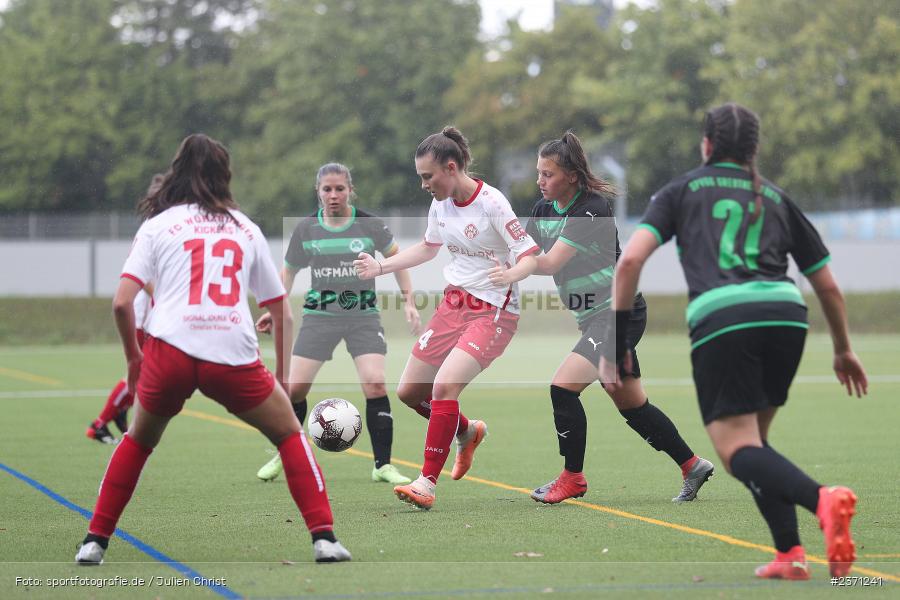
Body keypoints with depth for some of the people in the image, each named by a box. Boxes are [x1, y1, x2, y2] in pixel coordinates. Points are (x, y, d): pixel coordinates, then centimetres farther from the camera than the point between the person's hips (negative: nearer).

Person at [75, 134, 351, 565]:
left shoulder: (158, 225, 12)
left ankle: (95, 542, 21)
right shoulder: (245, 229, 18)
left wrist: (132, 357, 17)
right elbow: (281, 313, 18)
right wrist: (282, 376, 27)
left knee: (138, 441, 26)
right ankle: (324, 538, 7)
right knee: (290, 435, 20)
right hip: (234, 355, 0)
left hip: (170, 351, 0)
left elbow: (121, 302, 1)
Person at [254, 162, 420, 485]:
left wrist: (408, 301, 3)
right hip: (319, 314, 2)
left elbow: (396, 258, 8)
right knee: (294, 388, -3)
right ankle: (285, 456, 21)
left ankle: (383, 465, -6)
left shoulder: (369, 224, -7)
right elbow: (289, 270, 13)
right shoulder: (306, 228, -1)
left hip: (363, 314, -2)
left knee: (375, 386, -17)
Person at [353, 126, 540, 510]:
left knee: (445, 385, -25)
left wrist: (509, 275, -38)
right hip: (454, 304, 8)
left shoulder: (491, 203, -18)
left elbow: (532, 257, -18)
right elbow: (428, 248, 22)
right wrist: (380, 267, 14)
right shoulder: (441, 204, 3)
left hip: (493, 312, -8)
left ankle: (426, 484, -20)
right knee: (409, 392, 8)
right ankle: (468, 432, 37)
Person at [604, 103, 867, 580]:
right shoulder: (776, 198, 26)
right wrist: (843, 351, 41)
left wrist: (617, 342, 10)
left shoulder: (681, 190, 19)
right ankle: (790, 555, 5)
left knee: (738, 451, -5)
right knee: (753, 439, 21)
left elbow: (631, 259, 4)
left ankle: (821, 500, -33)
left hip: (720, 321, -4)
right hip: (786, 314, 4)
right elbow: (828, 287, 27)